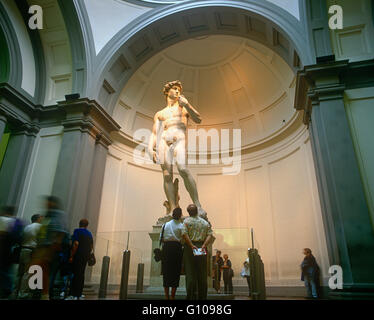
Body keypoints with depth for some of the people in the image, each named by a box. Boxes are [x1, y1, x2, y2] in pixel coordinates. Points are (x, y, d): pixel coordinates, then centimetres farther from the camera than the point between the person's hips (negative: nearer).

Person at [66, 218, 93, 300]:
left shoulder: (77, 231, -5)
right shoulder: (89, 234, 15)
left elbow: (76, 244, -16)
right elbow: (91, 246, 15)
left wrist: (71, 256, -14)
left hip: (78, 256, -7)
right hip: (85, 257, 7)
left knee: (76, 275, -5)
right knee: (81, 275, 11)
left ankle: (74, 295, -6)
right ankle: (79, 295, 15)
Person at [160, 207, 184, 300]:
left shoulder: (166, 224, 8)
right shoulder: (181, 226, 0)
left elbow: (162, 239, 6)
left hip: (166, 247, 3)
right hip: (177, 247, -2)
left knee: (166, 271, 9)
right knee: (175, 272, 5)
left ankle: (166, 296, 13)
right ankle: (172, 296, 7)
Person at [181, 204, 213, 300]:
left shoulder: (187, 221, 1)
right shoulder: (205, 222, 11)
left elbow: (184, 234, -14)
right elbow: (209, 235, -1)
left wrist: (192, 246, -15)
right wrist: (204, 245, -9)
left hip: (190, 248, -3)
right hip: (202, 247, 3)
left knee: (190, 273, 1)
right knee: (202, 274, 8)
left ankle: (191, 296, 2)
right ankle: (202, 296, 12)